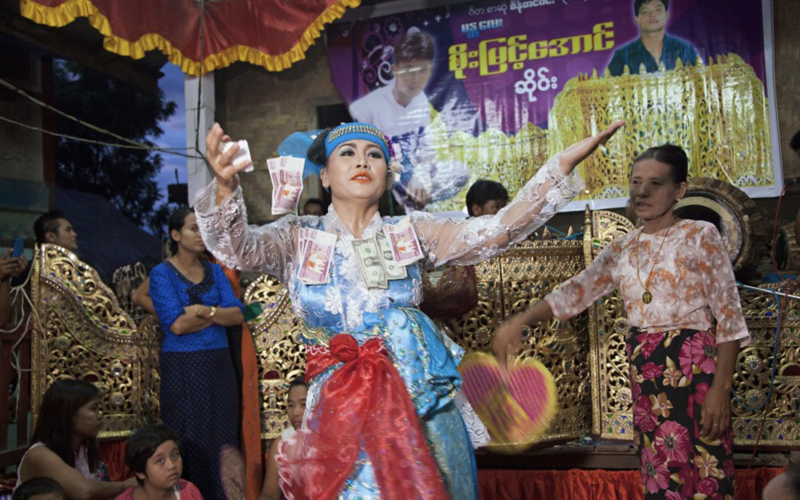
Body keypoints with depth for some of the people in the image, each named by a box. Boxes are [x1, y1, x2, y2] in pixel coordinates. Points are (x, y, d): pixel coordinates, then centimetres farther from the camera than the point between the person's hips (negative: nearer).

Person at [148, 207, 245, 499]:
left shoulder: (215, 271, 11)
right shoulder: (162, 273, -2)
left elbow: (238, 315, 1)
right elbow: (177, 325, -13)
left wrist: (205, 311, -13)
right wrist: (219, 314, -4)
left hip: (219, 365, 4)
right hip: (183, 368, -4)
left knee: (223, 440, 4)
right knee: (189, 444, -1)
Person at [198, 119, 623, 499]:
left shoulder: (411, 232, 5)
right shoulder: (297, 239, 3)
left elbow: (497, 231, -4)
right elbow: (236, 248, -15)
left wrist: (566, 162, -14)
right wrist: (225, 186, -37)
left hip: (421, 402, 1)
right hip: (341, 412, -1)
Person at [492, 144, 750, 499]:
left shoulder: (700, 236, -4)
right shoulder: (622, 249, 11)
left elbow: (728, 317, -7)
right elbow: (574, 293, 6)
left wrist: (721, 389, -15)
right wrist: (518, 322, -10)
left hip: (694, 365, -5)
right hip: (645, 372, 5)